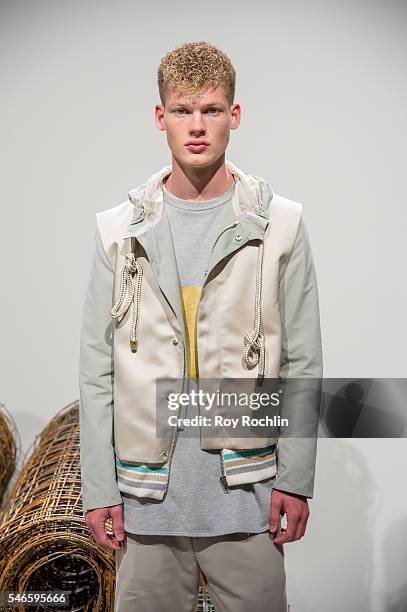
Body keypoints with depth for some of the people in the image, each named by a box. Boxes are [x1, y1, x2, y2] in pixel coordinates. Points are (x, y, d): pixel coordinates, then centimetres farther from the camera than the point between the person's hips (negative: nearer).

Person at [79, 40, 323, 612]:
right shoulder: (119, 230, 2)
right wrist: (98, 488, 0)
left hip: (248, 487, -1)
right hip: (147, 489, 1)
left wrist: (297, 479, -2)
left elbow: (302, 363, 1)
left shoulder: (280, 225, -1)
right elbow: (97, 369, 2)